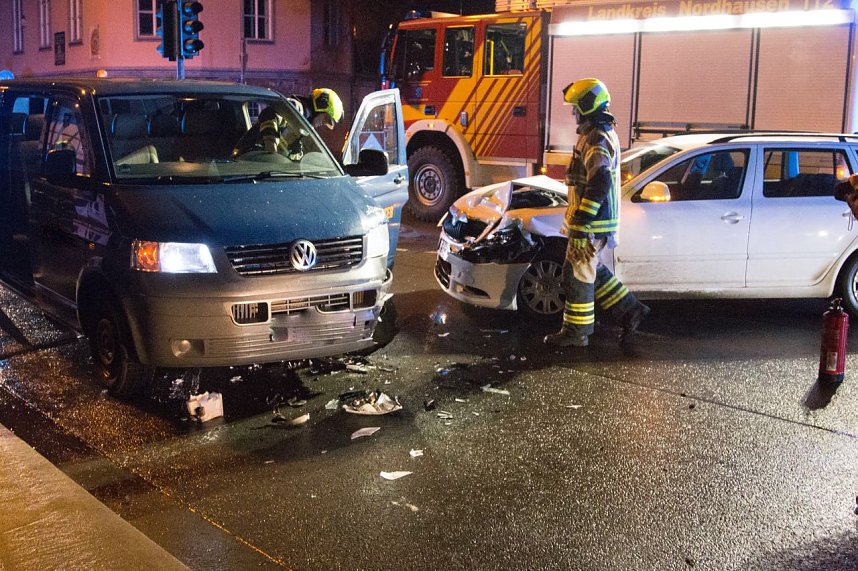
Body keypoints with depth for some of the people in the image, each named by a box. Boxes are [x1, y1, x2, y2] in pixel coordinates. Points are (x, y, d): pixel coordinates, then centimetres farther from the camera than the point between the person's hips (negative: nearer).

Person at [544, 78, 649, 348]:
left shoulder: (596, 140, -19)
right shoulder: (603, 134, 15)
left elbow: (599, 184, -29)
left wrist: (580, 226, -28)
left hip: (591, 223, -10)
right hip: (597, 219, 10)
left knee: (578, 273, -1)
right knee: (591, 269, 20)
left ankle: (576, 331, 9)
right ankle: (629, 309, 24)